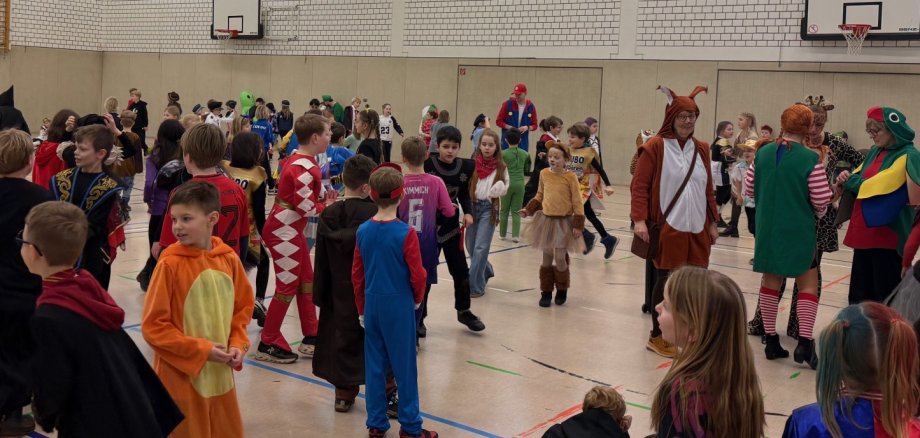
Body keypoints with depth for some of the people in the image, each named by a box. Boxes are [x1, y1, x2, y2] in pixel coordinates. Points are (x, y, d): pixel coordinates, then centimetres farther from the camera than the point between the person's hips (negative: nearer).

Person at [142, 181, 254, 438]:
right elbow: (153, 326, -12)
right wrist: (201, 350, -14)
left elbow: (243, 308, 13)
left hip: (221, 375, 4)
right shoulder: (170, 264, -13)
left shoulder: (229, 259, -1)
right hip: (181, 377, -4)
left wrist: (237, 344, -3)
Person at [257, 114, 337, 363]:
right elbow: (306, 208, -22)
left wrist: (322, 199, 0)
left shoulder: (296, 160, 8)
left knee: (306, 282, 15)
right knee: (287, 286, -2)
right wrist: (326, 206, -5)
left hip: (291, 230, 10)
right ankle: (268, 345, 8)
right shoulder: (305, 169, -22)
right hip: (283, 231, -10)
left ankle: (310, 338, 25)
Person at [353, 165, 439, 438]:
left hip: (372, 304, 4)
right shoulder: (405, 233, -16)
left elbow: (357, 274, 4)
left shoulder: (363, 231, -2)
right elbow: (418, 275, -12)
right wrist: (418, 299, 8)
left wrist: (362, 309, 15)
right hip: (399, 305, -4)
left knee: (374, 365, 12)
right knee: (405, 365, 6)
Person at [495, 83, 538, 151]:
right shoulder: (507, 104, -3)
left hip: (523, 143, 2)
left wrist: (527, 127, -13)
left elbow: (534, 125, 9)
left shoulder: (531, 107, 2)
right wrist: (509, 127, -14)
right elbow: (498, 121, 1)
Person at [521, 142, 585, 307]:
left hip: (564, 222, -4)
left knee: (560, 258, -2)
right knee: (547, 258, 9)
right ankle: (546, 292, 20)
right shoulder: (544, 173, 0)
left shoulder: (570, 177, -12)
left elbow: (577, 203, -8)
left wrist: (578, 225, -11)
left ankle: (562, 290, 21)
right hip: (546, 220, 4)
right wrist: (528, 210, 5)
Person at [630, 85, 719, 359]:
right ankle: (657, 337, 14)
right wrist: (639, 219, -18)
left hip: (697, 229, 5)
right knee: (667, 281, 0)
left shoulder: (701, 149, 12)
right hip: (667, 228, -5)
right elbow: (639, 186, -8)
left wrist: (712, 223, 16)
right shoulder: (655, 147, -5)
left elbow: (708, 190, 18)